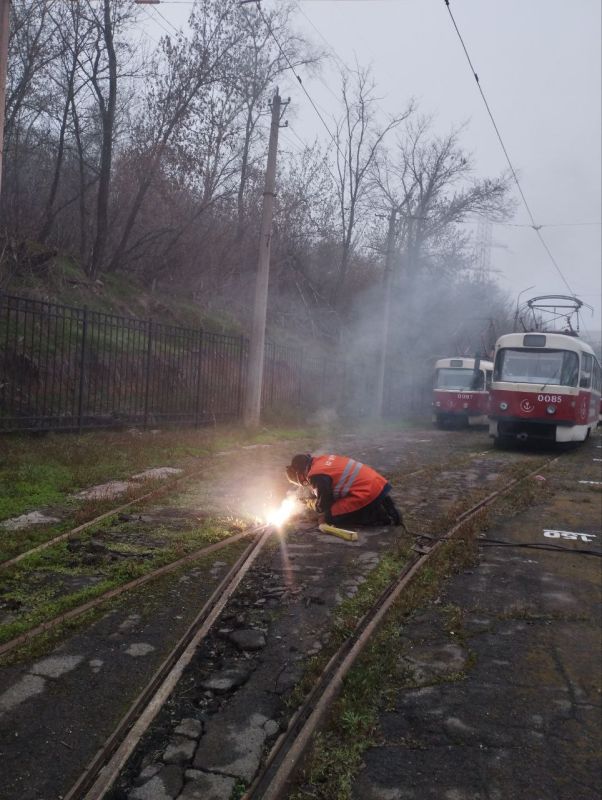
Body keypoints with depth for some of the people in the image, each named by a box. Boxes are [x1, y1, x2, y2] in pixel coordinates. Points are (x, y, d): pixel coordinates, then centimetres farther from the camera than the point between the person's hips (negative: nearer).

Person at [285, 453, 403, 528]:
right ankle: (381, 504, 11)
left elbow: (323, 506, -2)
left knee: (328, 517, -3)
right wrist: (311, 499, 25)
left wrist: (310, 503, 16)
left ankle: (380, 517, -6)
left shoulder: (317, 475, -10)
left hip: (369, 493, -9)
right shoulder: (322, 460, 17)